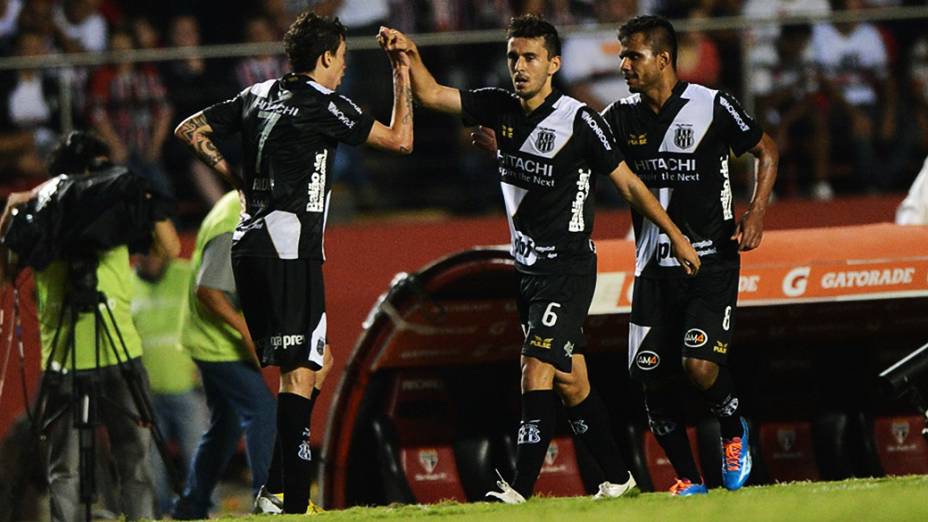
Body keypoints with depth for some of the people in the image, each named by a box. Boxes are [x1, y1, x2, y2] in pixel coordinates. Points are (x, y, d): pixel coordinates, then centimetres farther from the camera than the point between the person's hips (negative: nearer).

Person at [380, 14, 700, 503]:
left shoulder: (577, 119, -12)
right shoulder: (500, 107, 5)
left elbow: (627, 182, -6)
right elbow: (432, 95, 5)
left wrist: (675, 235, -1)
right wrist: (410, 54, -13)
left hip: (568, 269, -7)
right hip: (528, 269, 7)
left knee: (537, 371, -16)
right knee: (570, 384, 12)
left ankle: (520, 490, -20)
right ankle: (617, 477, 23)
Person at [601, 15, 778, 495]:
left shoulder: (711, 107, -8)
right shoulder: (623, 117, 5)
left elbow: (766, 151, 3)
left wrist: (756, 214, -10)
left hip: (710, 261, -5)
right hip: (654, 267, 5)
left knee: (699, 365, -19)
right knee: (652, 377, -1)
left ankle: (733, 430, 13)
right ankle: (688, 479, 14)